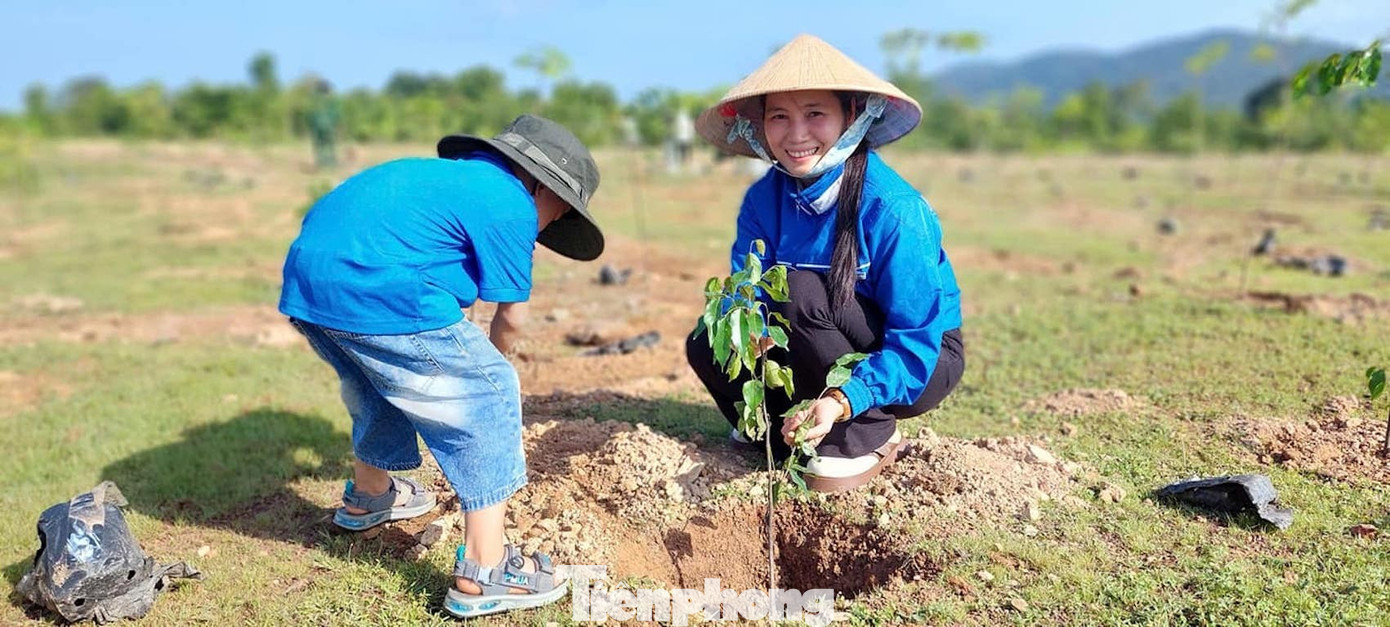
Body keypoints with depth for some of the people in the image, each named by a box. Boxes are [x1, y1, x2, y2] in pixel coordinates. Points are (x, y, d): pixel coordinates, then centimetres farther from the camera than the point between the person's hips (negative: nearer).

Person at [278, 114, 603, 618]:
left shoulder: (448, 173, 27)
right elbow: (510, 316, 4)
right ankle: (483, 573, 0)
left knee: (379, 385, 33)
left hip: (303, 283, 10)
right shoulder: (511, 204, 1)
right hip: (377, 296, -10)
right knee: (488, 398, 0)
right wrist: (489, 362, 26)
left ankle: (368, 495, 55)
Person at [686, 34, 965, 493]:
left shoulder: (894, 209, -26)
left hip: (920, 364, -5)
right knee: (707, 346, -15)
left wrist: (842, 401, -41)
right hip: (834, 357, 5)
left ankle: (868, 437, -12)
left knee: (801, 292, -30)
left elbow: (916, 341, -26)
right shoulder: (763, 199, -9)